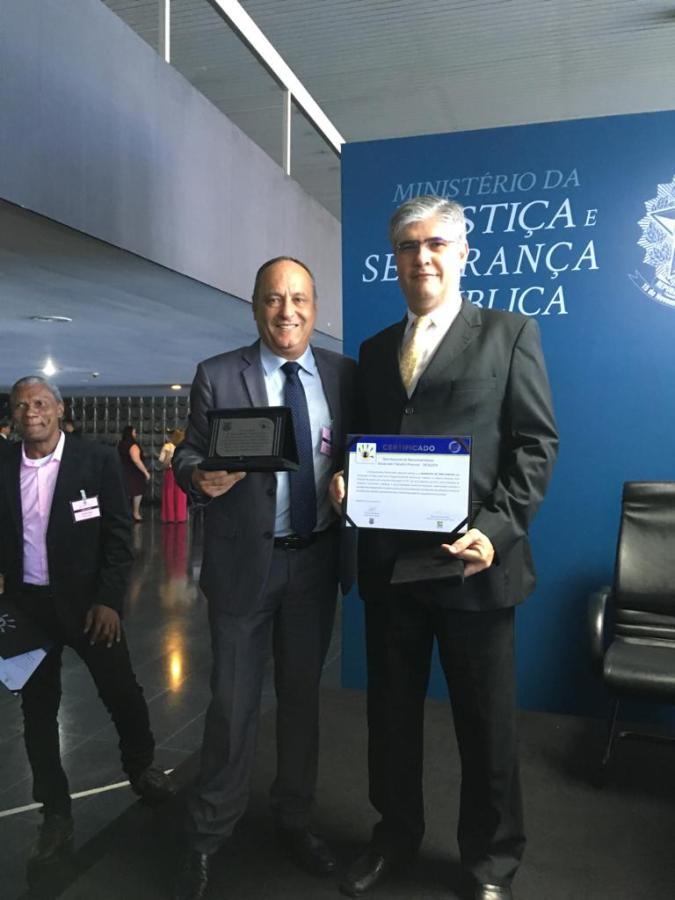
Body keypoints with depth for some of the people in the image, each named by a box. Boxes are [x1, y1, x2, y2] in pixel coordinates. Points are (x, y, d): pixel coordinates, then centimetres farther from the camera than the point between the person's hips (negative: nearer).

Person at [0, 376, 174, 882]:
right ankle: (56, 815, 30)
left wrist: (109, 599, -13)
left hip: (87, 601, -2)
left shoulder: (98, 461, -8)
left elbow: (119, 534, -8)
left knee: (122, 693, 11)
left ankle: (142, 767, 41)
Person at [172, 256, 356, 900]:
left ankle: (293, 820, 37)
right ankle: (206, 840, 26)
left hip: (316, 561, 3)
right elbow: (188, 453, -4)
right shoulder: (216, 376, -3)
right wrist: (199, 476, -25)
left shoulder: (344, 374, 3)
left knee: (302, 695, 17)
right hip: (245, 563, -2)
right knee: (233, 702, 5)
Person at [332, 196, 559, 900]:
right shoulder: (374, 350, 14)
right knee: (391, 710, 18)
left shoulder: (509, 334, 1)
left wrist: (497, 528, -17)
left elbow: (536, 443, -5)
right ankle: (395, 835, 42)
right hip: (388, 560, 4)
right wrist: (344, 478, -6)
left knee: (486, 722, 12)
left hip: (471, 561, -4)